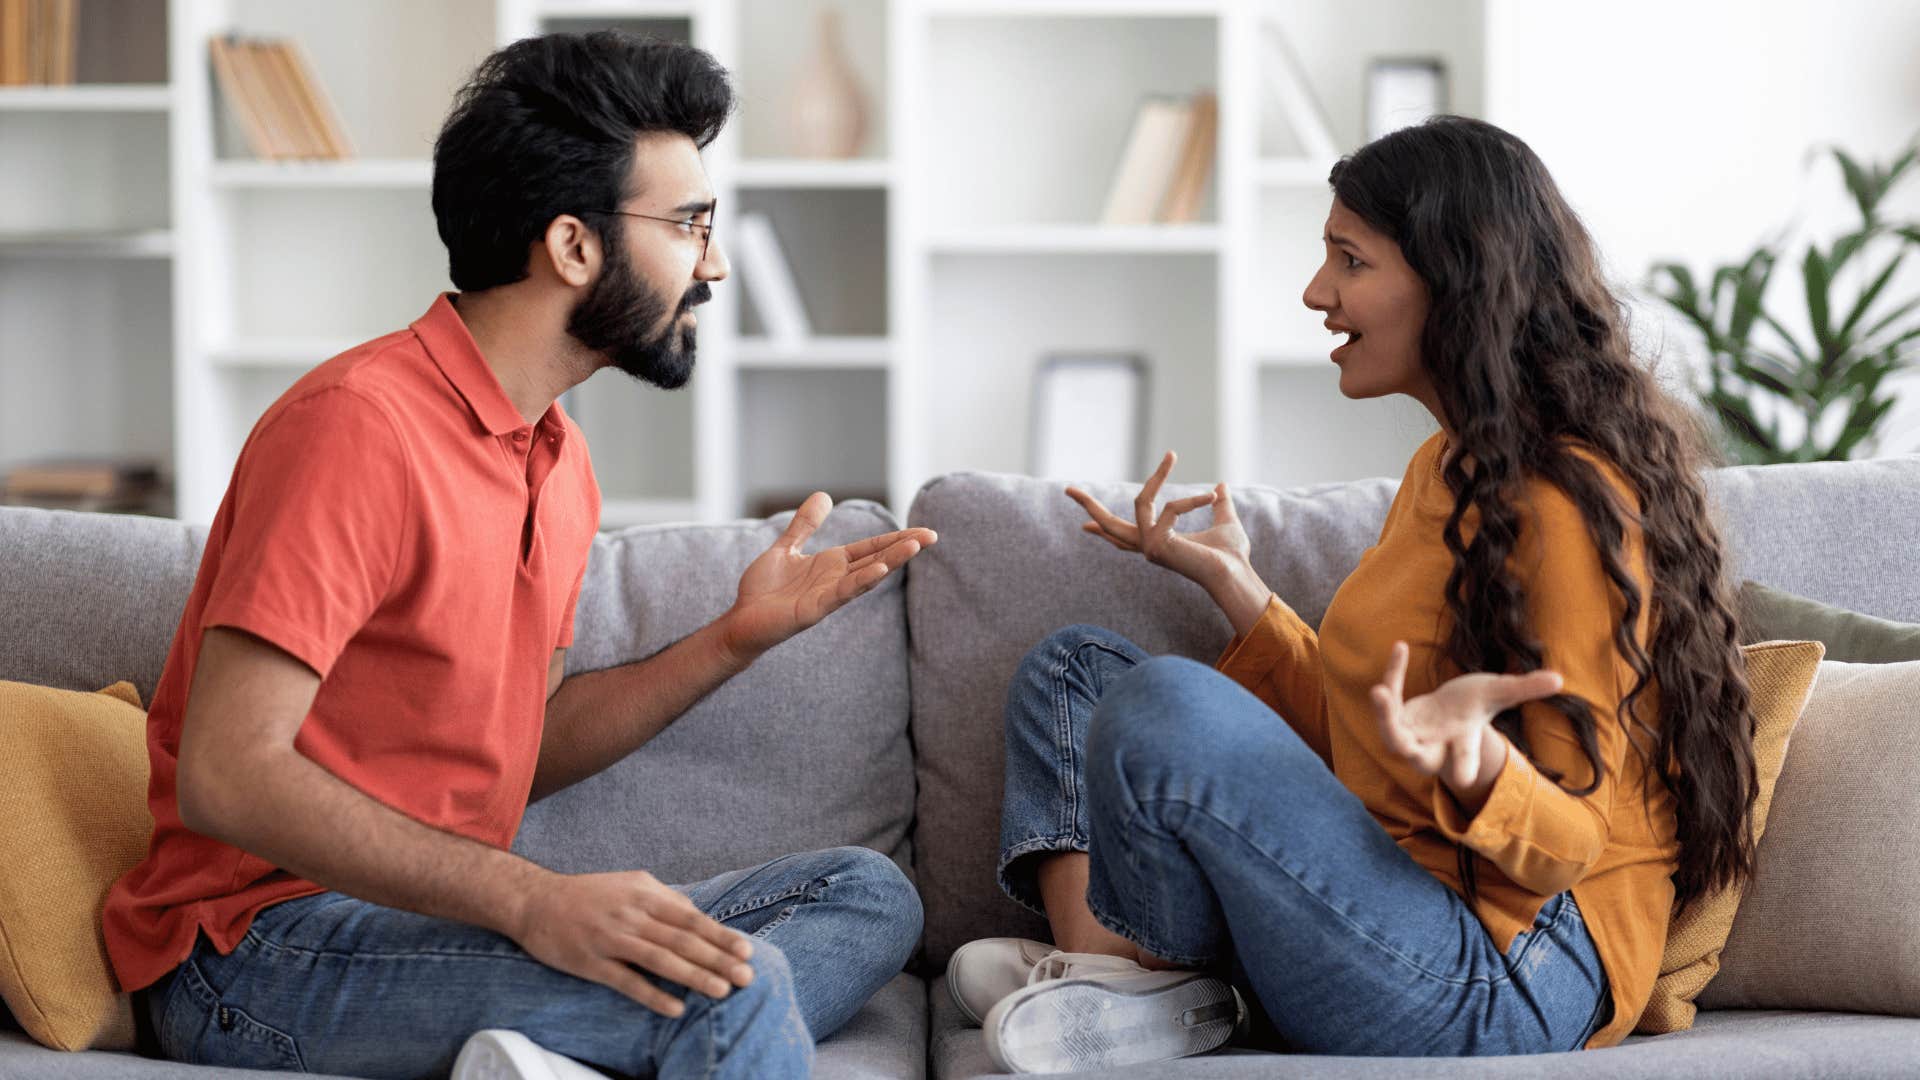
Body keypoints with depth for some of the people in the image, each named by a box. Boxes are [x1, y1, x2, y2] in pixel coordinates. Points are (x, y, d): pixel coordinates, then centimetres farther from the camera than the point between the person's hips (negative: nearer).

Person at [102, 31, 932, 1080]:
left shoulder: (559, 461, 14)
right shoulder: (358, 424, -16)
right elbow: (227, 775, -23)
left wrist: (738, 637, 8)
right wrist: (530, 899, -30)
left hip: (438, 913, 10)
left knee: (870, 896, 0)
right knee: (728, 983, -29)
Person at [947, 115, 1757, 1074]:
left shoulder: (1570, 505, -16)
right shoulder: (1445, 470, 16)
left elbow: (1566, 843, -17)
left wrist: (1472, 765, -38)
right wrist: (1230, 580, 21)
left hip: (1501, 979, -10)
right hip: (1391, 901, 10)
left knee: (1166, 703, -30)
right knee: (1070, 666, 14)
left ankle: (1166, 994, -3)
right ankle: (1093, 966, -10)